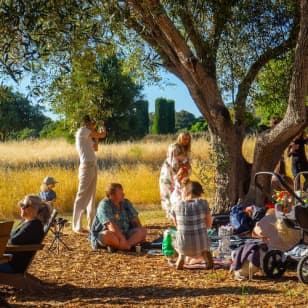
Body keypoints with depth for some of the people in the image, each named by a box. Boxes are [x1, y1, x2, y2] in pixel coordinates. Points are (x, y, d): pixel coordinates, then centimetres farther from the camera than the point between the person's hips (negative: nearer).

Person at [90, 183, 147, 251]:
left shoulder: (126, 203, 6)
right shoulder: (104, 205, -16)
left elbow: (135, 220, 9)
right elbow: (111, 226, -28)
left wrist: (140, 235, -4)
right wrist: (122, 238, -35)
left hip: (123, 235, 7)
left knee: (143, 231, -15)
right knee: (108, 234, -40)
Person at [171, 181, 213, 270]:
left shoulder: (177, 206, -1)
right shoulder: (203, 203, -7)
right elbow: (209, 224, 4)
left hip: (183, 246, 1)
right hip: (200, 245, -1)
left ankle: (181, 256, 18)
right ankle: (205, 253, 13)